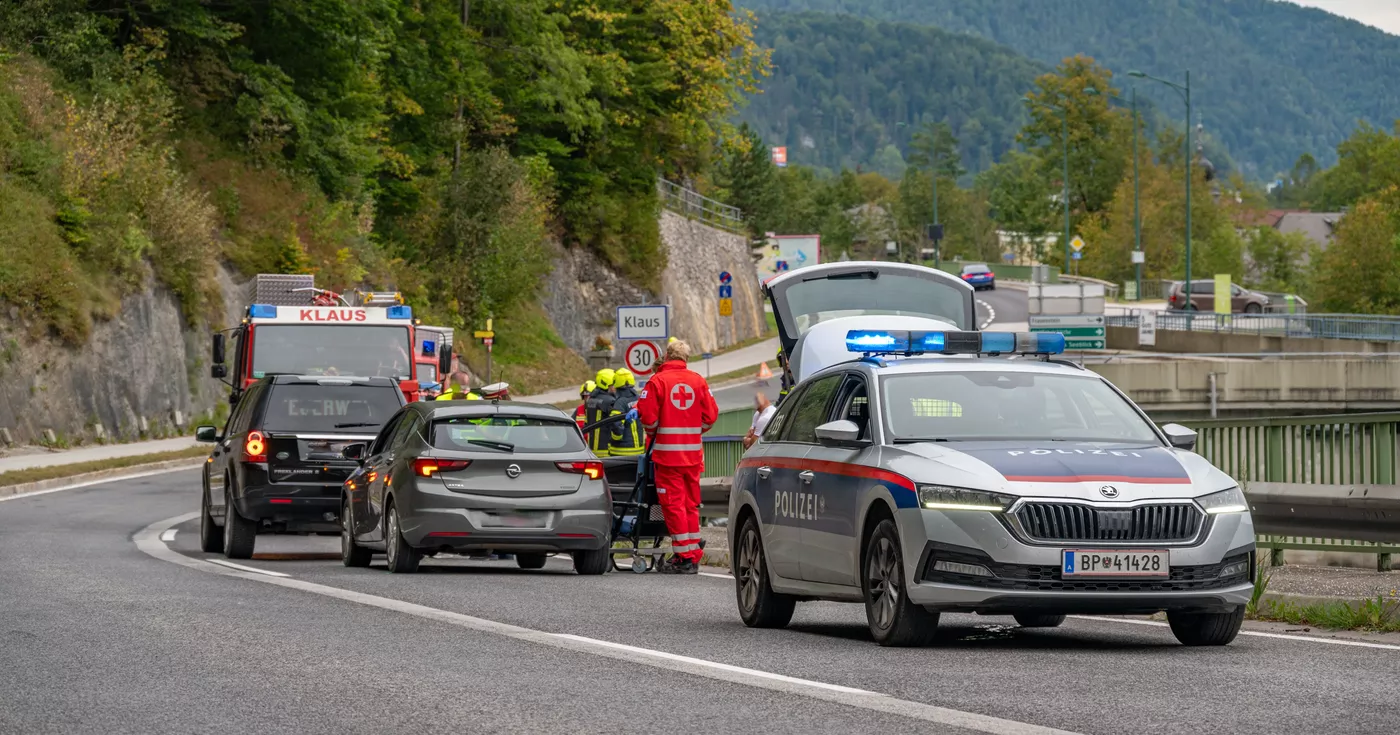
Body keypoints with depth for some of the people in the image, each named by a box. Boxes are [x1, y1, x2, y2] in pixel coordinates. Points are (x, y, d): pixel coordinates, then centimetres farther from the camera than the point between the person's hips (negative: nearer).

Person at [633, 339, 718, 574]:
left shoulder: (658, 381, -8)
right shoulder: (698, 381, 5)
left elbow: (647, 416, -10)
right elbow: (711, 414, 6)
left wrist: (653, 433, 10)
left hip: (667, 452, -5)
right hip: (693, 453, 5)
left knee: (673, 504, -2)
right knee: (691, 504, 12)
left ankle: (683, 557, -4)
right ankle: (693, 556, 14)